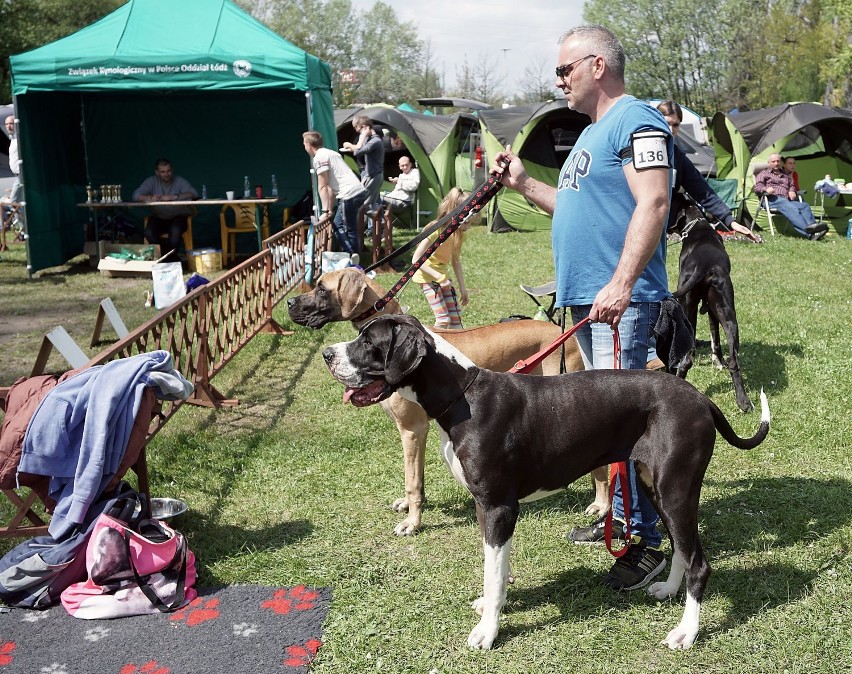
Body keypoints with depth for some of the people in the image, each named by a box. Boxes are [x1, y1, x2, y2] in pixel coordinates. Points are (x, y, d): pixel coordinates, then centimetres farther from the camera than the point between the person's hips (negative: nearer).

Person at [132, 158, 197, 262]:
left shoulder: (180, 181, 0)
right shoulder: (151, 181, 4)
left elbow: (193, 194, -15)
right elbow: (136, 195, -5)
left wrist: (174, 197, -28)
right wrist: (149, 198, -26)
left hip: (178, 217, -1)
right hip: (158, 218, 2)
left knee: (175, 230, -35)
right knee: (149, 232, -29)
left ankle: (171, 257, -13)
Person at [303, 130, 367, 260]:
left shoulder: (319, 158, -5)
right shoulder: (329, 153, 24)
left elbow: (323, 187, -10)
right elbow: (331, 186, 23)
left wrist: (325, 211, -10)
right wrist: (330, 210, 23)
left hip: (349, 195, -9)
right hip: (360, 191, 9)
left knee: (338, 227, -1)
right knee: (350, 227, 17)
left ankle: (351, 255, -10)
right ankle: (355, 256, 18)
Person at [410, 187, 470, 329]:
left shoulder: (458, 233, -3)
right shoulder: (435, 230, -26)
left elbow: (456, 261, 8)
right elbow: (416, 260, -27)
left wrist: (462, 288, 7)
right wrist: (439, 277, -31)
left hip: (442, 276, 7)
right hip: (427, 277, -7)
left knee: (456, 315, 4)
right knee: (443, 319, -14)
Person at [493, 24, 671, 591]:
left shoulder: (637, 122, -10)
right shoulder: (592, 134, 22)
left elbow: (652, 204, -21)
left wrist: (622, 282, -29)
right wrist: (524, 185, 21)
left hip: (621, 300, -10)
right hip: (587, 298, 10)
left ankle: (646, 543, -3)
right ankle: (620, 515, 28)